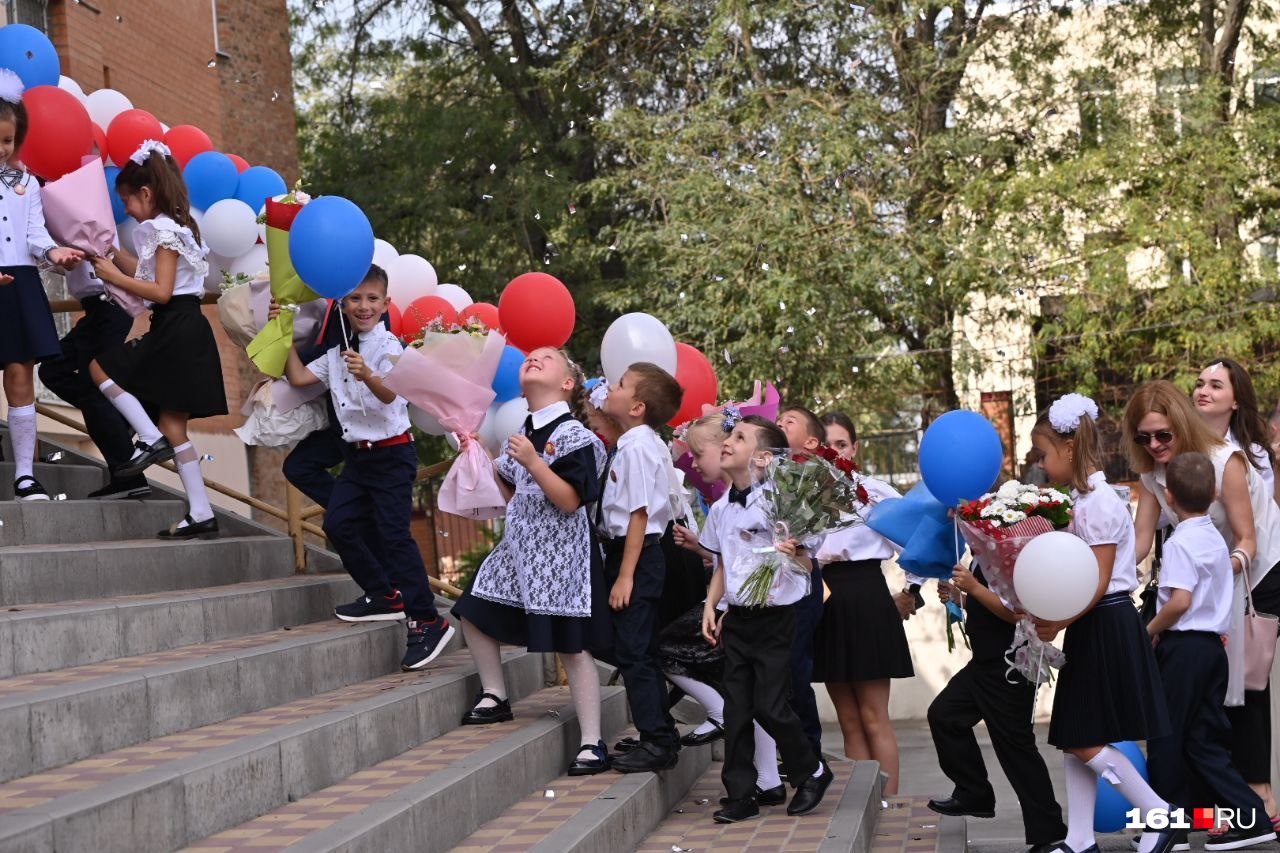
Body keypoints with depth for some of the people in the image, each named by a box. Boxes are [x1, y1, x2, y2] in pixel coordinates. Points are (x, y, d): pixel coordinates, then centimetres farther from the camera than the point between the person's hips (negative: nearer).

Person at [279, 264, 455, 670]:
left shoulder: (388, 346, -13)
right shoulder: (338, 352, 10)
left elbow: (389, 394, -30)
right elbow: (299, 377, 8)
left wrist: (368, 375, -51)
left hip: (392, 453, -8)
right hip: (357, 454, 8)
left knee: (393, 533, -12)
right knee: (338, 522, 2)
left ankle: (427, 621, -8)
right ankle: (384, 595, 17)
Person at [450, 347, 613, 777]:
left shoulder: (574, 435, -12)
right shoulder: (522, 435, 12)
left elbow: (570, 500, -20)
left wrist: (532, 461, -25)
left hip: (559, 552, -8)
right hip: (518, 545, 8)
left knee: (572, 645, -6)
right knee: (473, 611, 10)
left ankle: (593, 743, -1)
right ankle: (495, 697, 27)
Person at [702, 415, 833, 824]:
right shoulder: (720, 509, 6)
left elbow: (806, 564, -14)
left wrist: (793, 554, -36)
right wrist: (710, 606, 8)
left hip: (775, 618, -6)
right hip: (736, 618, 6)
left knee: (769, 705, -6)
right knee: (736, 708, 5)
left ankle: (811, 772, 18)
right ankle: (740, 794, 14)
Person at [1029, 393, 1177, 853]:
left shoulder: (1098, 503, -17)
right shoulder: (1080, 500, 12)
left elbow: (1098, 583, -20)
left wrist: (1057, 623, -21)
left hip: (1106, 627, -10)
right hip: (1090, 628, 10)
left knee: (1085, 741, -6)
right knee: (1073, 740, 10)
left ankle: (1159, 815, 5)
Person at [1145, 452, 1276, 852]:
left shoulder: (1180, 542, -15)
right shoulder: (1216, 539, 12)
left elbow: (1180, 601, -25)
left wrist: (1150, 631, -11)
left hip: (1183, 644, -8)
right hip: (1213, 644, 8)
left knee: (1166, 739, 3)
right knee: (1204, 742, 11)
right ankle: (1251, 818, 5)